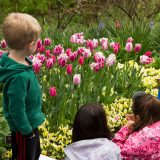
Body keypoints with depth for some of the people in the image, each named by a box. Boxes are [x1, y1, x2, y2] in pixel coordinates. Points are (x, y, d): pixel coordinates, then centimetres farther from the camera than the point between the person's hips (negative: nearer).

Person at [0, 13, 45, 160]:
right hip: (24, 127, -8)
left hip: (31, 122, 8)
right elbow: (16, 109, -29)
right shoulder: (19, 76, -38)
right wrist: (27, 130, -16)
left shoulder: (19, 61, -9)